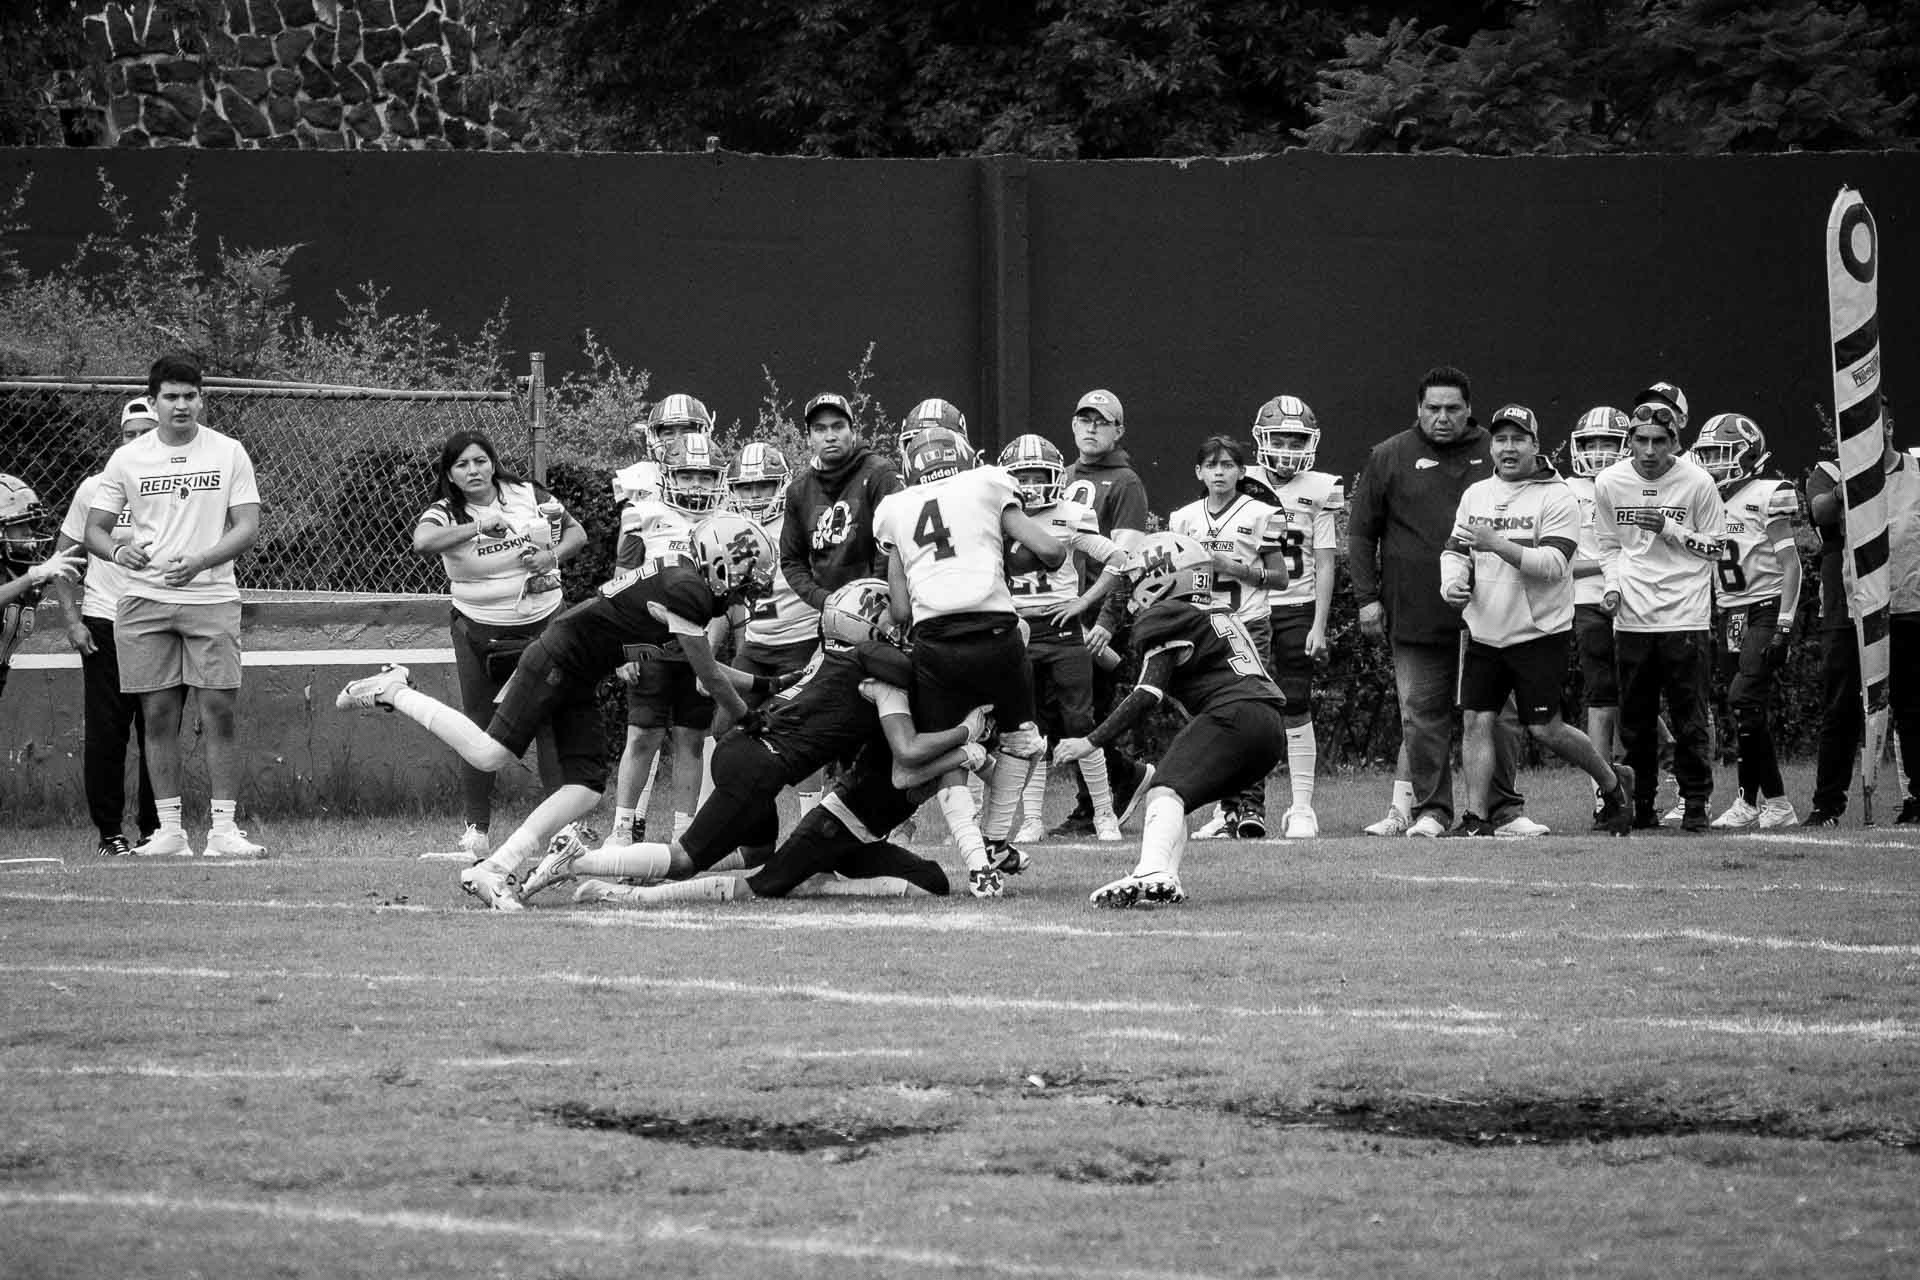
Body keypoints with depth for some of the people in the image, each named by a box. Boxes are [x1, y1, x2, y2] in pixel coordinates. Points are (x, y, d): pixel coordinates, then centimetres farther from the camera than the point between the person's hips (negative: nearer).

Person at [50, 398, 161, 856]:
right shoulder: (96, 488, 2)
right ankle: (109, 831, 2)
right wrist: (72, 620, -3)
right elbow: (63, 557, 7)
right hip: (104, 626, -1)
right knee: (104, 733, -4)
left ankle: (154, 829, 10)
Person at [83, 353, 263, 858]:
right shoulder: (127, 458, 5)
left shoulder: (228, 453, 3)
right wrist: (118, 551, -17)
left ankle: (223, 828, -5)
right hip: (145, 601, 1)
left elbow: (247, 526, -1)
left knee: (219, 711, -7)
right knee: (158, 714, 1)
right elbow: (95, 529, 7)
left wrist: (199, 561, -18)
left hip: (212, 598, -1)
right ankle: (169, 830, 5)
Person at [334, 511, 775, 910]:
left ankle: (495, 870, -4)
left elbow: (704, 666, 27)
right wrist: (741, 714, 7)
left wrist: (762, 685, 29)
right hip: (556, 659, -10)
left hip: (577, 680, 10)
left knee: (586, 789, -1)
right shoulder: (688, 592, -18)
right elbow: (707, 674, -10)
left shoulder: (686, 585, 12)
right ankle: (394, 693, 1)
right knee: (492, 754, -16)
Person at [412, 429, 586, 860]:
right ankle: (476, 828, 9)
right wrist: (480, 525, -32)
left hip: (543, 622, 1)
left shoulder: (529, 496, 0)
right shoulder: (445, 513, -8)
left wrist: (552, 556, -11)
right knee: (481, 730, 1)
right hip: (480, 630, -1)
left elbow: (576, 533, 10)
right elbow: (423, 541, -31)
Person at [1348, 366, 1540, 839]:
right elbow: (1361, 532, 9)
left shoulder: (1494, 454, 7)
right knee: (1423, 715, 2)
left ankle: (1505, 809, 9)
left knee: (1499, 717, 1)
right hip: (1415, 613, -1)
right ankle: (1430, 809, 10)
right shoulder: (1389, 458, 5)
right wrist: (1367, 596, 3)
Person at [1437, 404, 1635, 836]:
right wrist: (1453, 582, -7)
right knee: (1476, 721, -2)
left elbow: (1554, 565, -20)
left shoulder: (1556, 499, -10)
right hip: (1485, 633, 6)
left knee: (1545, 728, -2)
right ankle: (1475, 818, 2)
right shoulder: (1476, 496, 10)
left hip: (1538, 633, -6)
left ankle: (1612, 784, 21)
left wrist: (1497, 544, -28)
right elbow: (1456, 550, 15)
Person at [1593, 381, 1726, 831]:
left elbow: (1716, 548, 0)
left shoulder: (1696, 484, -6)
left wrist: (1672, 531, -13)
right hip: (1632, 619, 3)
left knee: (1689, 719, -1)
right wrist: (1613, 586, -3)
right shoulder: (1610, 483, 2)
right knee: (1635, 722, 8)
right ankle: (1641, 805, 18)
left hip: (1684, 618, -3)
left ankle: (1696, 802, 8)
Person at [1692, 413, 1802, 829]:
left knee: (1745, 701, -17)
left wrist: (1784, 624, -15)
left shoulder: (1767, 496, -8)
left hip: (1764, 607, -7)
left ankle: (1750, 800, -12)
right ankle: (1776, 803, 11)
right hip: (1728, 615, 7)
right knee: (1748, 713, 5)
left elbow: (1790, 565, -8)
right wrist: (1707, 626, 15)